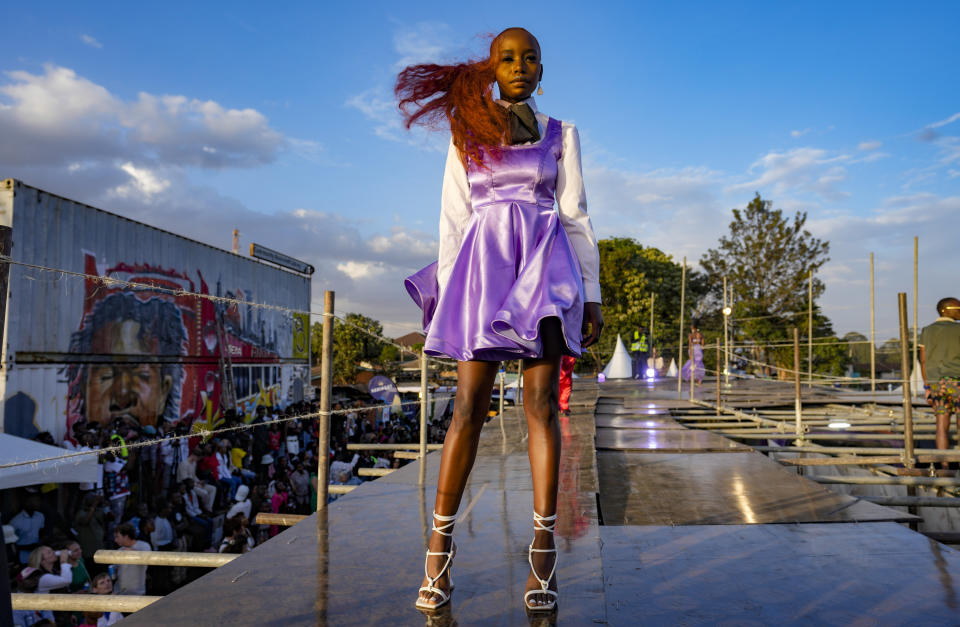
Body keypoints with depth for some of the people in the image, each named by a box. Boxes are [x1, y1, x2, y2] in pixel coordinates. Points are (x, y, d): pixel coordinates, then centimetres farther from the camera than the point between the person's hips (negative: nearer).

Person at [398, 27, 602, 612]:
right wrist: (446, 288, 3)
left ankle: (543, 548, -1)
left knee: (542, 404, -6)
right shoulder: (467, 133, 17)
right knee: (470, 405, -6)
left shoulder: (562, 134, 17)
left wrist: (591, 293, 4)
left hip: (546, 267, 0)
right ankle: (439, 546, 1)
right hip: (483, 266, 0)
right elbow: (453, 216, 12)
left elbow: (577, 216, 12)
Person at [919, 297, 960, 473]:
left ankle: (944, 467, 1)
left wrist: (927, 387, 11)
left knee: (942, 425, 5)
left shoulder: (926, 332, 8)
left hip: (935, 383, 4)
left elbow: (923, 361, 7)